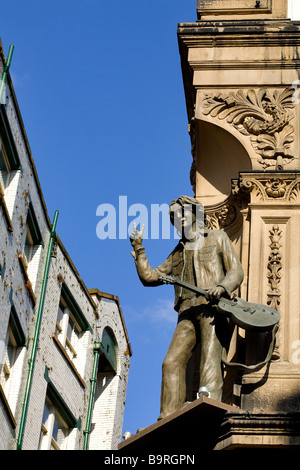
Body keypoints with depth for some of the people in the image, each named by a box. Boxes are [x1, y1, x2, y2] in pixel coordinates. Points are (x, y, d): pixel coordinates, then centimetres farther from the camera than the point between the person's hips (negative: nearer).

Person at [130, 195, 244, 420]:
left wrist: (222, 287, -14)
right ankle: (168, 419, -21)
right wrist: (138, 248, 22)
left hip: (212, 307, -4)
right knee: (173, 361, -14)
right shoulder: (178, 253, 32)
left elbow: (236, 271, 8)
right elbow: (149, 277, 30)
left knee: (210, 356, -24)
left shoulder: (217, 238, 20)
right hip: (187, 312, 4)